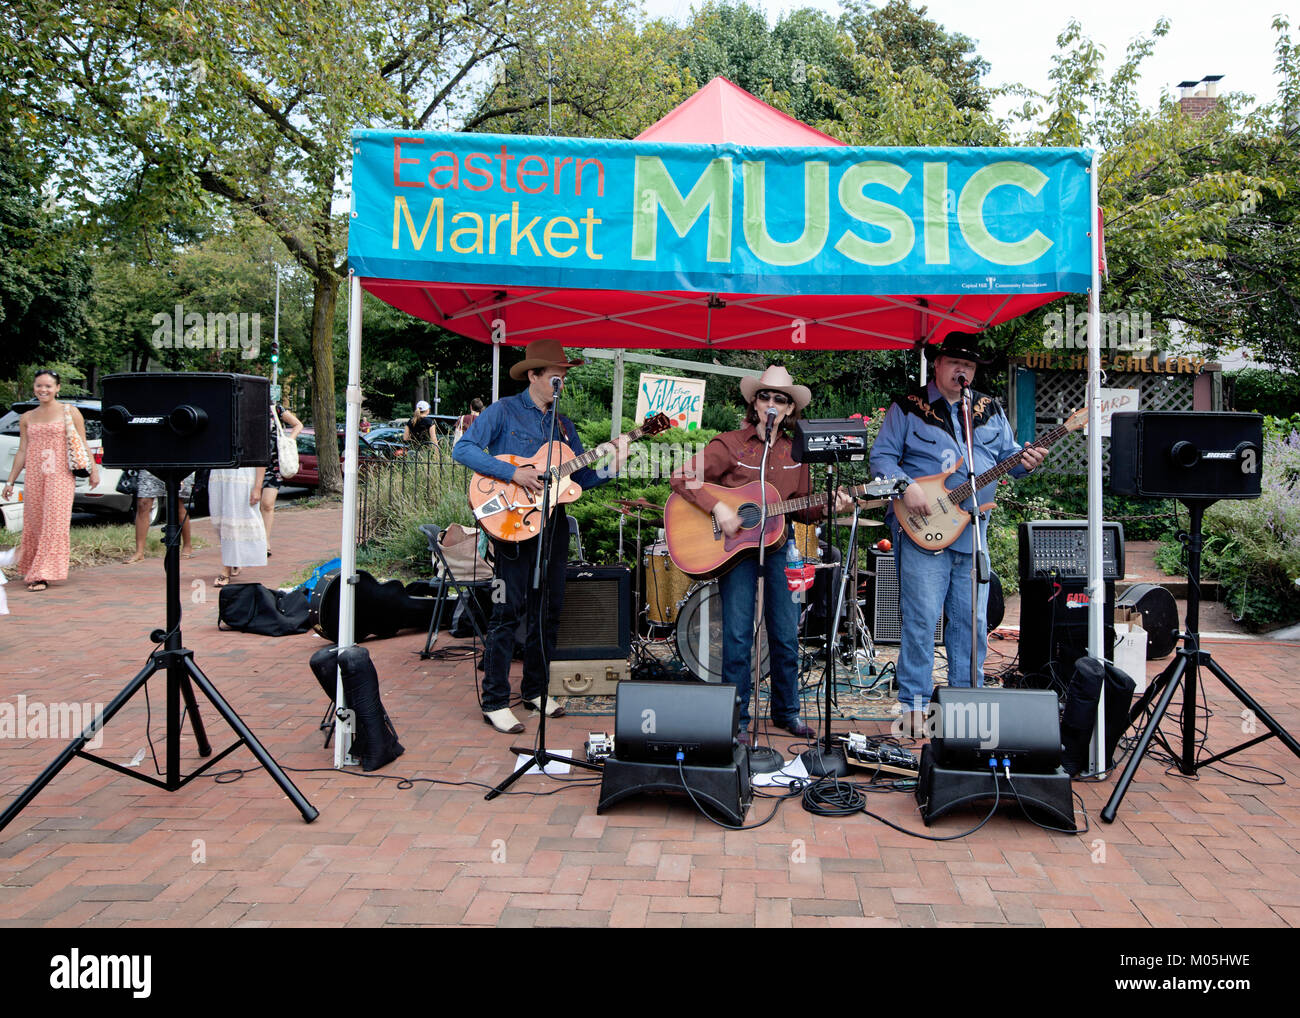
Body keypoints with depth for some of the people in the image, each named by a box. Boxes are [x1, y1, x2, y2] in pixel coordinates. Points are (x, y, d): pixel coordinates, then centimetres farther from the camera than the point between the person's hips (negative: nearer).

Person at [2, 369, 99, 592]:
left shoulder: (70, 412, 3)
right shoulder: (27, 418, 14)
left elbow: (82, 445, 2)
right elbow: (22, 451, 16)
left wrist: (93, 470, -7)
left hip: (60, 475, -4)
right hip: (34, 476, 4)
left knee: (54, 522, -9)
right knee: (33, 523, 6)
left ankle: (43, 575, -10)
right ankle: (31, 570, 20)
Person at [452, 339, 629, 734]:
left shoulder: (563, 424, 16)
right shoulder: (504, 411, -1)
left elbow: (580, 477, 14)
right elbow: (463, 449, -12)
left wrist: (610, 467, -4)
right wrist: (513, 473, -20)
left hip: (553, 522, 6)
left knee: (549, 610, 10)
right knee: (508, 611, -7)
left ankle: (535, 689, 23)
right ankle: (495, 702, -1)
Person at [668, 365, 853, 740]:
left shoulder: (795, 451, 9)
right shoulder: (730, 444, -5)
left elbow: (801, 508, 14)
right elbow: (681, 478, -12)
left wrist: (828, 507, -5)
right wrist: (719, 508, -22)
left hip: (778, 545, 4)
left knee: (786, 635, 7)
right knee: (738, 635, -3)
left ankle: (786, 712, 24)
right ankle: (736, 717, 10)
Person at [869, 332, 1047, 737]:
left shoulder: (990, 410, 16)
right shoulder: (907, 408, 3)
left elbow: (1006, 456, 17)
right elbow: (881, 456, -2)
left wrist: (1023, 462, -6)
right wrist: (906, 487, -18)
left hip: (974, 533, 5)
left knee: (971, 622, 9)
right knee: (920, 620, -5)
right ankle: (912, 703, 5)